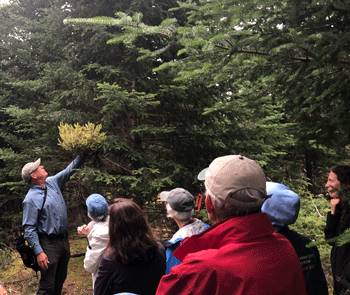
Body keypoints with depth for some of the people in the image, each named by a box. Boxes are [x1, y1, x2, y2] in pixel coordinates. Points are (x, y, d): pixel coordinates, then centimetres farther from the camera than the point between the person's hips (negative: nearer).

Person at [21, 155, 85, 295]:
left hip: (64, 240, 8)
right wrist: (38, 252, -22)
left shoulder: (52, 183, 6)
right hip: (49, 244, -7)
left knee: (60, 279, 20)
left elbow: (70, 169, 17)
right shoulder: (31, 199, -15)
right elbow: (29, 229, -16)